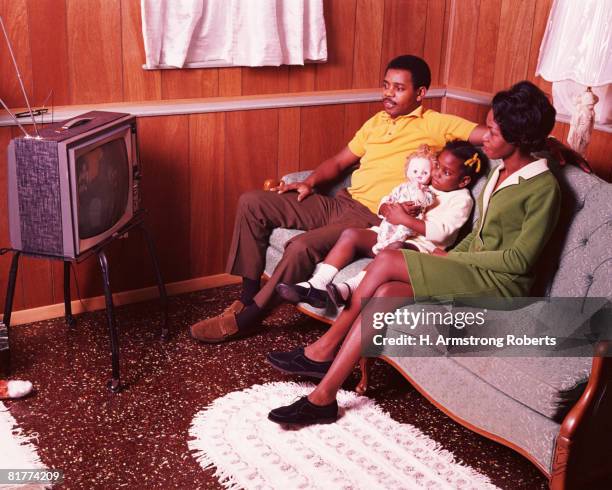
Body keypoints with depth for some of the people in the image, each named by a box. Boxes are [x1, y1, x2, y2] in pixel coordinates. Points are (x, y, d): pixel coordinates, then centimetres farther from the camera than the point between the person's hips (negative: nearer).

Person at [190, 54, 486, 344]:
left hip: (374, 218, -8)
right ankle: (248, 297, 1)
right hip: (341, 202, 8)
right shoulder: (376, 121, 20)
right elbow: (339, 161, 23)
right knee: (251, 203, -4)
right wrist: (310, 183, 7)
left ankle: (245, 319, -12)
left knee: (302, 247, -33)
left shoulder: (435, 125, -1)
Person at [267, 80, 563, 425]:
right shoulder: (501, 171, 13)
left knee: (387, 261, -22)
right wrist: (448, 258, 2)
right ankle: (324, 396, -21)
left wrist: (454, 258, -11)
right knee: (387, 293, -21)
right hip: (471, 271, 8)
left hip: (500, 284, -8)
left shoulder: (544, 187, -13)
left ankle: (326, 347, -5)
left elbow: (520, 259, -16)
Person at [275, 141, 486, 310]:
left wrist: (404, 218, -14)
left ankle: (345, 289, -53)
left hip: (420, 244, -7)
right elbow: (383, 204, 21)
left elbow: (439, 232, -13)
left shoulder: (461, 199, 2)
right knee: (351, 234, -15)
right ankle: (317, 284, -26)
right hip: (389, 234, 7)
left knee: (395, 249, -39)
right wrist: (392, 208, -3)